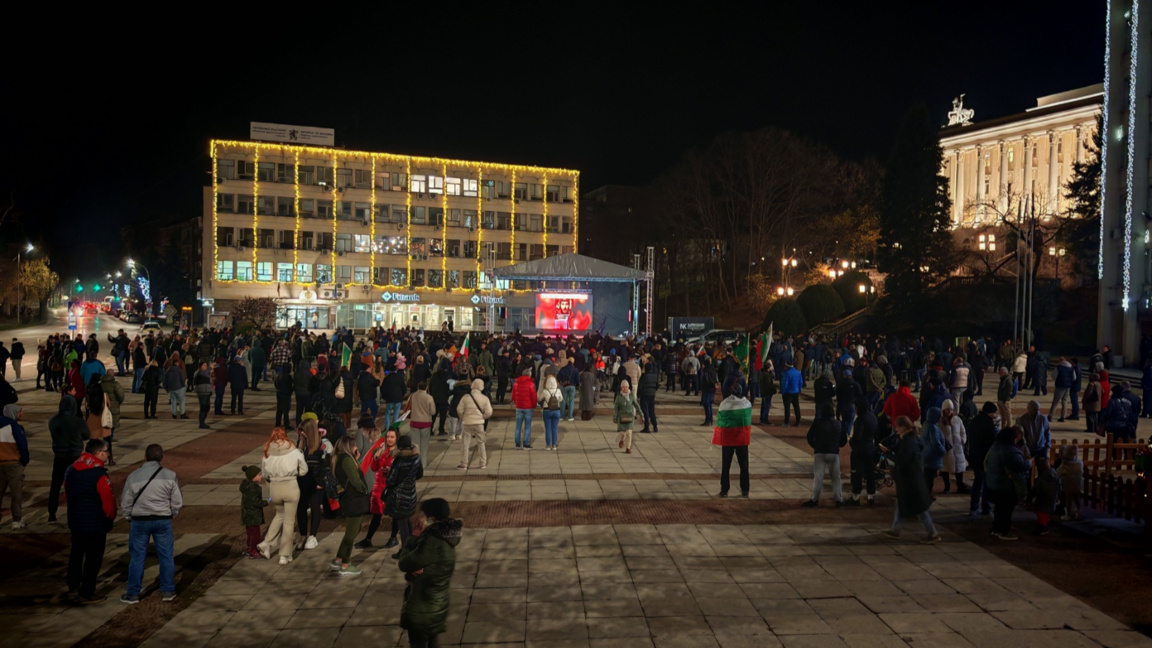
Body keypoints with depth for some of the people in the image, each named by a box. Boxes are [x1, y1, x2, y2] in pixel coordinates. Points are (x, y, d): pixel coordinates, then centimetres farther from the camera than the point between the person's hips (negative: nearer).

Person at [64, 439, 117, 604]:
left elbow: (67, 493, 12)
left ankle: (73, 586, 37)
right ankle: (86, 594, 11)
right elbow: (108, 501, -19)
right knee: (93, 559, 4)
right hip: (95, 524, -8)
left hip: (75, 521, 8)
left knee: (76, 553, 23)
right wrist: (110, 518, 1)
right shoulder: (99, 476, -24)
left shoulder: (71, 470, 1)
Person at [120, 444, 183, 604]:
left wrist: (128, 517, 17)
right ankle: (167, 591, 18)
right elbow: (177, 502, -3)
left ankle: (133, 594, 17)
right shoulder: (170, 476, -9)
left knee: (137, 557, 10)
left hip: (139, 520, 0)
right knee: (166, 556, 11)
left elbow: (125, 503, -1)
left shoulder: (134, 477, -10)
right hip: (163, 521, 0)